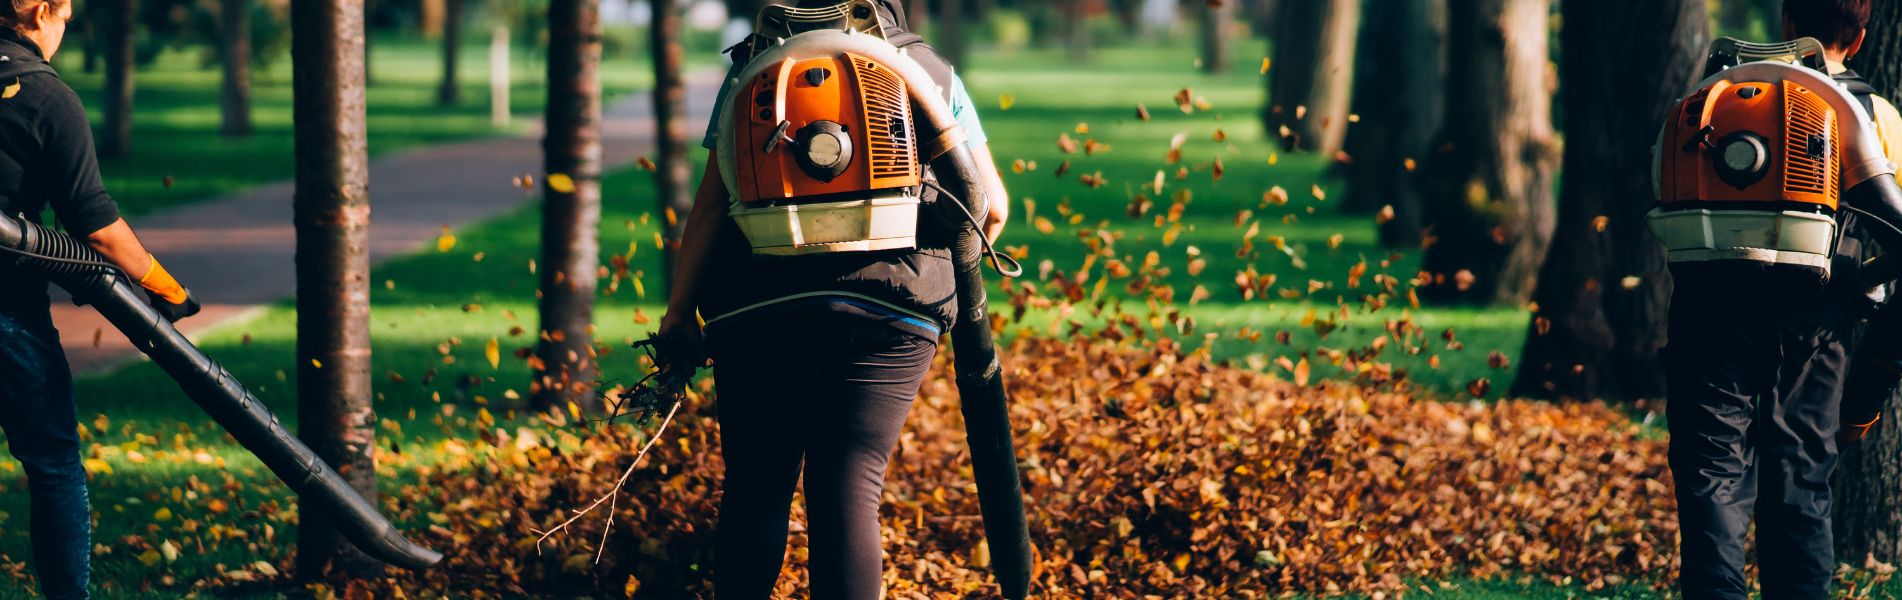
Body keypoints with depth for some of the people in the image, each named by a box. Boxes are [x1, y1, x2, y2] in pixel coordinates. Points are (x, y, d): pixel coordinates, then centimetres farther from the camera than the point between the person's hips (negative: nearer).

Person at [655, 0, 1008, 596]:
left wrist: (679, 308, 10)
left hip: (763, 307, 0)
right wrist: (954, 272, 32)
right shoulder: (934, 75, 11)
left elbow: (712, 202, 4)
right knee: (849, 491, -2)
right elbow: (991, 207, 13)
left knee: (755, 488, 10)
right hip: (890, 320, 0)